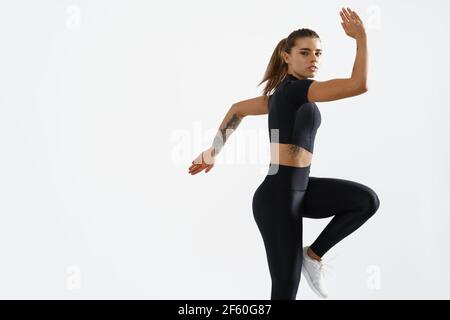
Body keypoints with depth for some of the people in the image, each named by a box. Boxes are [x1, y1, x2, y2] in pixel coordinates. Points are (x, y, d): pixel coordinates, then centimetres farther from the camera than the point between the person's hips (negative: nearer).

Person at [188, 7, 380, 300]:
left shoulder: (283, 93, 14)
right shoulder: (296, 88, -14)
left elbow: (238, 109, 25)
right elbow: (359, 85, -23)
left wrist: (213, 151, 28)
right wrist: (362, 37, -14)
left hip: (297, 189, 9)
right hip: (279, 197, -9)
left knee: (368, 200, -5)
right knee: (286, 290, -2)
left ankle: (313, 254, 8)